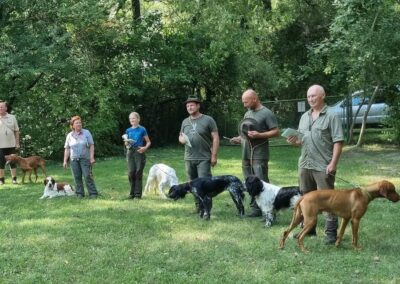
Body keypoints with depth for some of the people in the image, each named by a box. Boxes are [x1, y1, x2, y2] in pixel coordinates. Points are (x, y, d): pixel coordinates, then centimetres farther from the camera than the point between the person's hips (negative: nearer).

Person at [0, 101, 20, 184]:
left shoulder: (12, 118, 4)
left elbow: (16, 131, 6)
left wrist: (17, 143, 2)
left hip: (11, 144, 1)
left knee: (13, 162, 5)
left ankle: (14, 178, 13)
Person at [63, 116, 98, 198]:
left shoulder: (86, 133, 1)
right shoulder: (69, 135, 6)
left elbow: (91, 146, -1)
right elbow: (67, 149, 8)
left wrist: (92, 157, -10)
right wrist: (65, 161, 3)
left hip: (85, 158, -2)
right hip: (74, 160, 2)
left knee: (88, 176, -7)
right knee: (77, 177, 3)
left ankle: (93, 193, -3)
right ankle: (80, 194, 11)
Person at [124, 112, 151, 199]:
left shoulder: (142, 130, 1)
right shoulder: (128, 130, 12)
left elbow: (148, 142, 5)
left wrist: (145, 148, -14)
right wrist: (126, 143, -5)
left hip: (139, 152, -3)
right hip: (130, 152, 3)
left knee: (138, 173, -3)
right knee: (131, 172, -3)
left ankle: (138, 193, 3)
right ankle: (132, 193, 8)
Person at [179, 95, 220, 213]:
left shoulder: (208, 120, -3)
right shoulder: (185, 122, 13)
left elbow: (215, 138, -5)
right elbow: (180, 136, 24)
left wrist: (214, 155, -10)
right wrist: (181, 139, -3)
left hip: (204, 159, -5)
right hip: (189, 159, 5)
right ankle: (198, 205, 19)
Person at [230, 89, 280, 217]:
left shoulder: (267, 113, -7)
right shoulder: (247, 114, 17)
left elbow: (276, 132, -11)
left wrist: (259, 135, -21)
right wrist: (239, 139, 6)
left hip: (259, 155, -8)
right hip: (246, 155, 8)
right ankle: (255, 209, 15)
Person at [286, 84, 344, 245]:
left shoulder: (331, 116, -7)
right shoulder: (304, 117, 13)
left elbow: (338, 141, -12)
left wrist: (333, 163, -19)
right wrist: (295, 141, -2)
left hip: (323, 166, -7)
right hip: (305, 164, 7)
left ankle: (331, 233, 3)